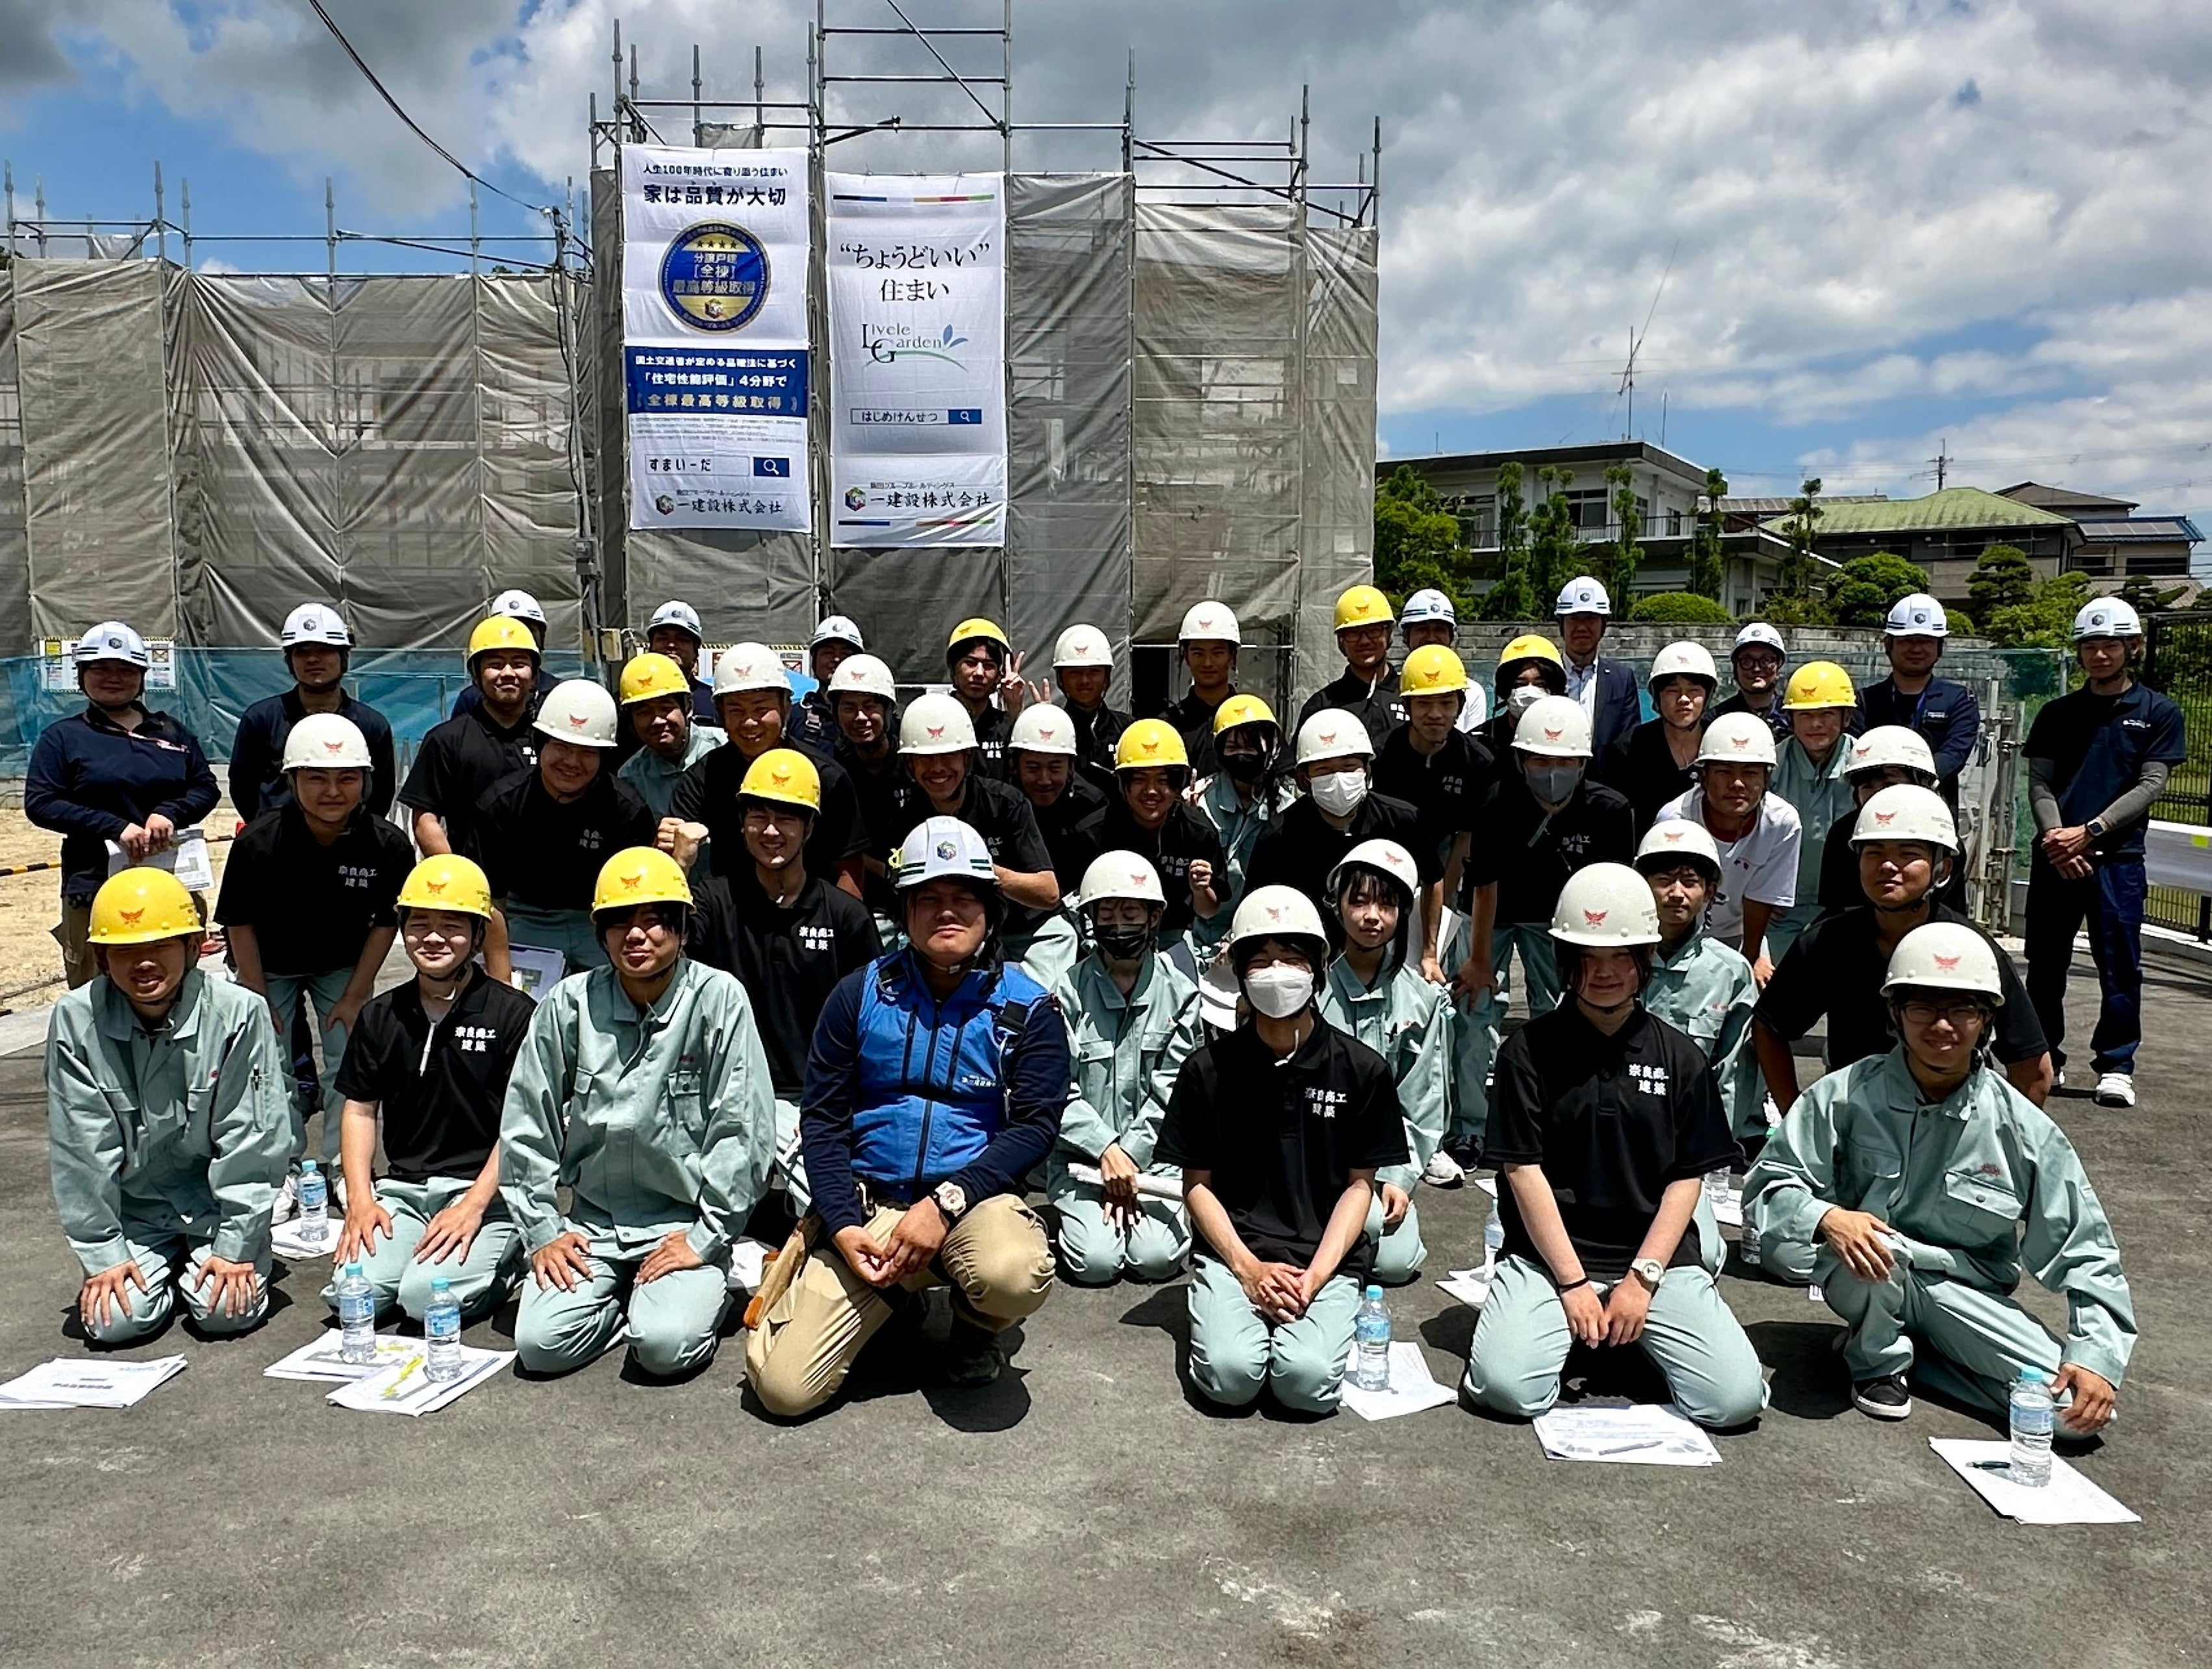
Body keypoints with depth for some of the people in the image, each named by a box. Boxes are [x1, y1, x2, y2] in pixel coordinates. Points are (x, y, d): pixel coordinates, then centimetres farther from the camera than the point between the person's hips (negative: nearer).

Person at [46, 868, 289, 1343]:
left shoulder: (238, 1013, -19)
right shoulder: (75, 1021, -14)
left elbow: (251, 1138, -14)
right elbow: (80, 1149, -8)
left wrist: (236, 1245, -13)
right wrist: (102, 1253, -7)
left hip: (218, 1198, -2)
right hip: (134, 1209, 2)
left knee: (228, 1311, -16)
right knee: (114, 1322, -13)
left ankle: (214, 1259, 18)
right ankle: (169, 1267, 20)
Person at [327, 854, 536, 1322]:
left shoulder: (513, 1014, -4)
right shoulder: (381, 1016, 12)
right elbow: (360, 1110, 14)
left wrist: (473, 1206, -14)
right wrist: (360, 1198, 0)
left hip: (484, 1190, -4)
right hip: (402, 1189, 4)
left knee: (426, 1295, -24)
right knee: (349, 1293, -18)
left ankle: (505, 1259, 5)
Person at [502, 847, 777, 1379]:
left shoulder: (718, 998, -11)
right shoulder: (568, 1005, -3)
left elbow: (743, 1130, -11)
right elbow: (526, 1129, 5)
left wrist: (704, 1238, -12)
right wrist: (542, 1231, 1)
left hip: (685, 1222, -3)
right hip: (591, 1221, 3)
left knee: (666, 1346, -23)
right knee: (542, 1344, -15)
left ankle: (701, 1292, 9)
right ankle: (622, 1297, 13)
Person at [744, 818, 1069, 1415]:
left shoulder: (1028, 1008, 0)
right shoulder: (861, 993, 4)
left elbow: (1035, 1126, -6)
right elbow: (822, 1115, 4)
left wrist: (945, 1203, -19)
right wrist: (843, 1226, -10)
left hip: (972, 1198, -1)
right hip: (865, 1200, 2)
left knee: (1014, 1277, -37)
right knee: (783, 1388, -12)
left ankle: (975, 1326, 4)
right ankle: (895, 1289, 18)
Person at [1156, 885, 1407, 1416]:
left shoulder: (1362, 1069, -1)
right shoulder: (1209, 1067, -1)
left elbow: (1359, 1184, 4)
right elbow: (1197, 1184, 3)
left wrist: (1316, 1274, -10)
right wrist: (1248, 1268, -11)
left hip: (1327, 1256, 0)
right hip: (1233, 1251, 0)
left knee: (1307, 1380, -24)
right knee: (1230, 1375, -24)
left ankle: (1316, 1316, 8)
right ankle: (1236, 1312, 8)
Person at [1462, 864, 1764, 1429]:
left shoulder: (1680, 1058, 7)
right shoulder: (1529, 1049, 0)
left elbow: (1687, 1178, 4)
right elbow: (1523, 1170, -4)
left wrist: (1642, 1278, -7)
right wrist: (1573, 1282, -10)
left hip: (1659, 1256, 2)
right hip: (1549, 1254, -2)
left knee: (1736, 1399, -16)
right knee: (1506, 1388, -24)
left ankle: (1636, 1329, 14)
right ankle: (1573, 1325, 10)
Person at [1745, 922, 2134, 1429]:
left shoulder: (2022, 1129, -9)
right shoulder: (1846, 1097, -14)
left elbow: (2085, 1253, -4)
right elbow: (1768, 1185, -13)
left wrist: (2096, 1356, -17)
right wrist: (1827, 1218, -35)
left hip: (1968, 1294, 3)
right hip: (1870, 1277, -3)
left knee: (2078, 1407, -19)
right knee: (1873, 1242, -38)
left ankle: (1911, 1349, 5)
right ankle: (1880, 1356, -4)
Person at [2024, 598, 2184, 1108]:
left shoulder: (2159, 713, 5)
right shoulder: (2057, 714, 12)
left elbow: (2150, 785, -3)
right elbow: (2038, 782, 6)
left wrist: (2089, 831, -14)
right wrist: (2054, 835, -12)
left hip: (2118, 858, -2)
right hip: (2053, 856, 3)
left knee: (2119, 966, -2)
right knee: (2045, 964, 7)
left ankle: (2116, 1066, 7)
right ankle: (2044, 1058, 18)